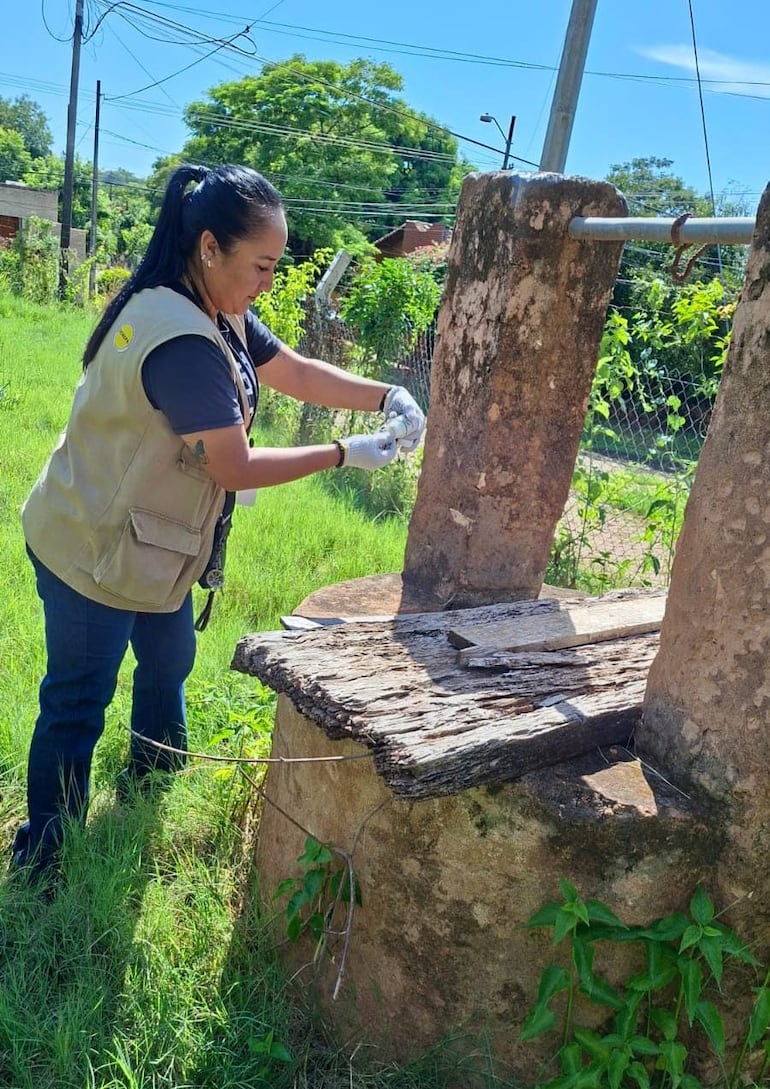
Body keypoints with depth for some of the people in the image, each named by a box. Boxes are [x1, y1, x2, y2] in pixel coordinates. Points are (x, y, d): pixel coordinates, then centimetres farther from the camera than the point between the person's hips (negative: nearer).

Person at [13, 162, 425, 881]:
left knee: (169, 665, 23)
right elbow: (236, 469, -27)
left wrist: (384, 397, -9)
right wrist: (345, 454, -18)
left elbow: (295, 372, 5)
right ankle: (43, 862, 26)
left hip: (140, 545, 10)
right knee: (78, 706, 6)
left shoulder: (217, 314, -1)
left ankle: (149, 793, 46)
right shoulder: (182, 343, -32)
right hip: (94, 555, -10)